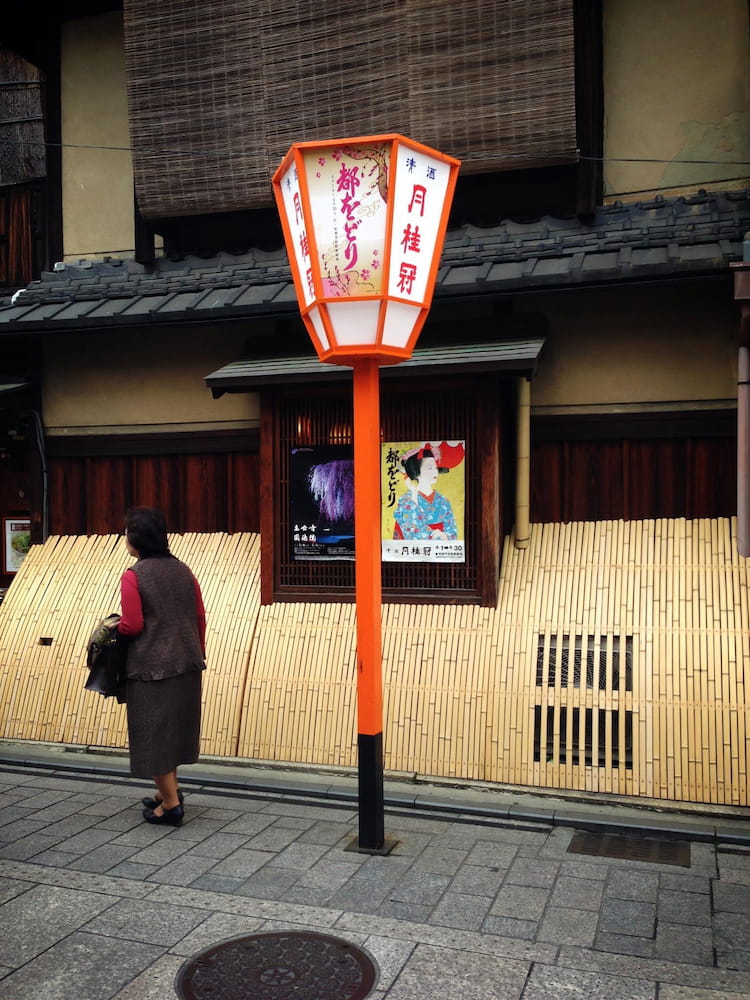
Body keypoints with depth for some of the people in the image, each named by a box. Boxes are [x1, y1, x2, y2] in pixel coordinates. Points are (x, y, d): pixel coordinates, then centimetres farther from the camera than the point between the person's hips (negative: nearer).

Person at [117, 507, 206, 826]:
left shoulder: (133, 576, -14)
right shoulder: (182, 570, 4)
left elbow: (133, 626, -16)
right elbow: (200, 617, 7)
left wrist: (113, 627, 5)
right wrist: (198, 652, 19)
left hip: (151, 667, -6)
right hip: (187, 664, 7)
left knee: (154, 733, 5)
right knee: (175, 727, 20)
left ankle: (170, 804, 11)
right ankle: (169, 791, 31)